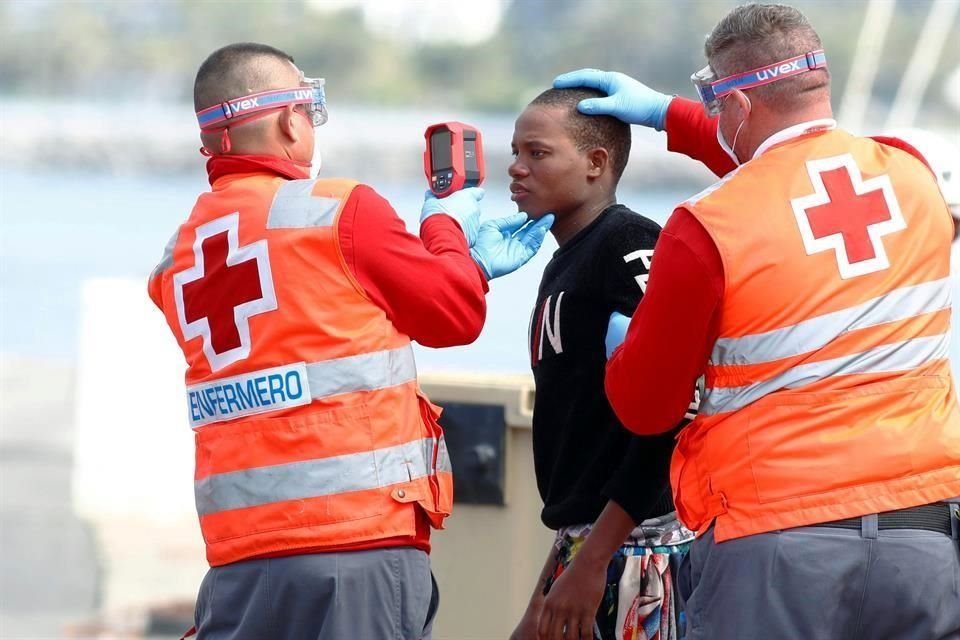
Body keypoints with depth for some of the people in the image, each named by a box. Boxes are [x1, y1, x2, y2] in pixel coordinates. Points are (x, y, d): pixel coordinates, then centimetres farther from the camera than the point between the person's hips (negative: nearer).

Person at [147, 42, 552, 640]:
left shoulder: (180, 258, 14)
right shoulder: (340, 213, -5)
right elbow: (457, 314, 4)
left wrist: (468, 262, 26)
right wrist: (447, 229, 24)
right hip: (359, 540, -6)